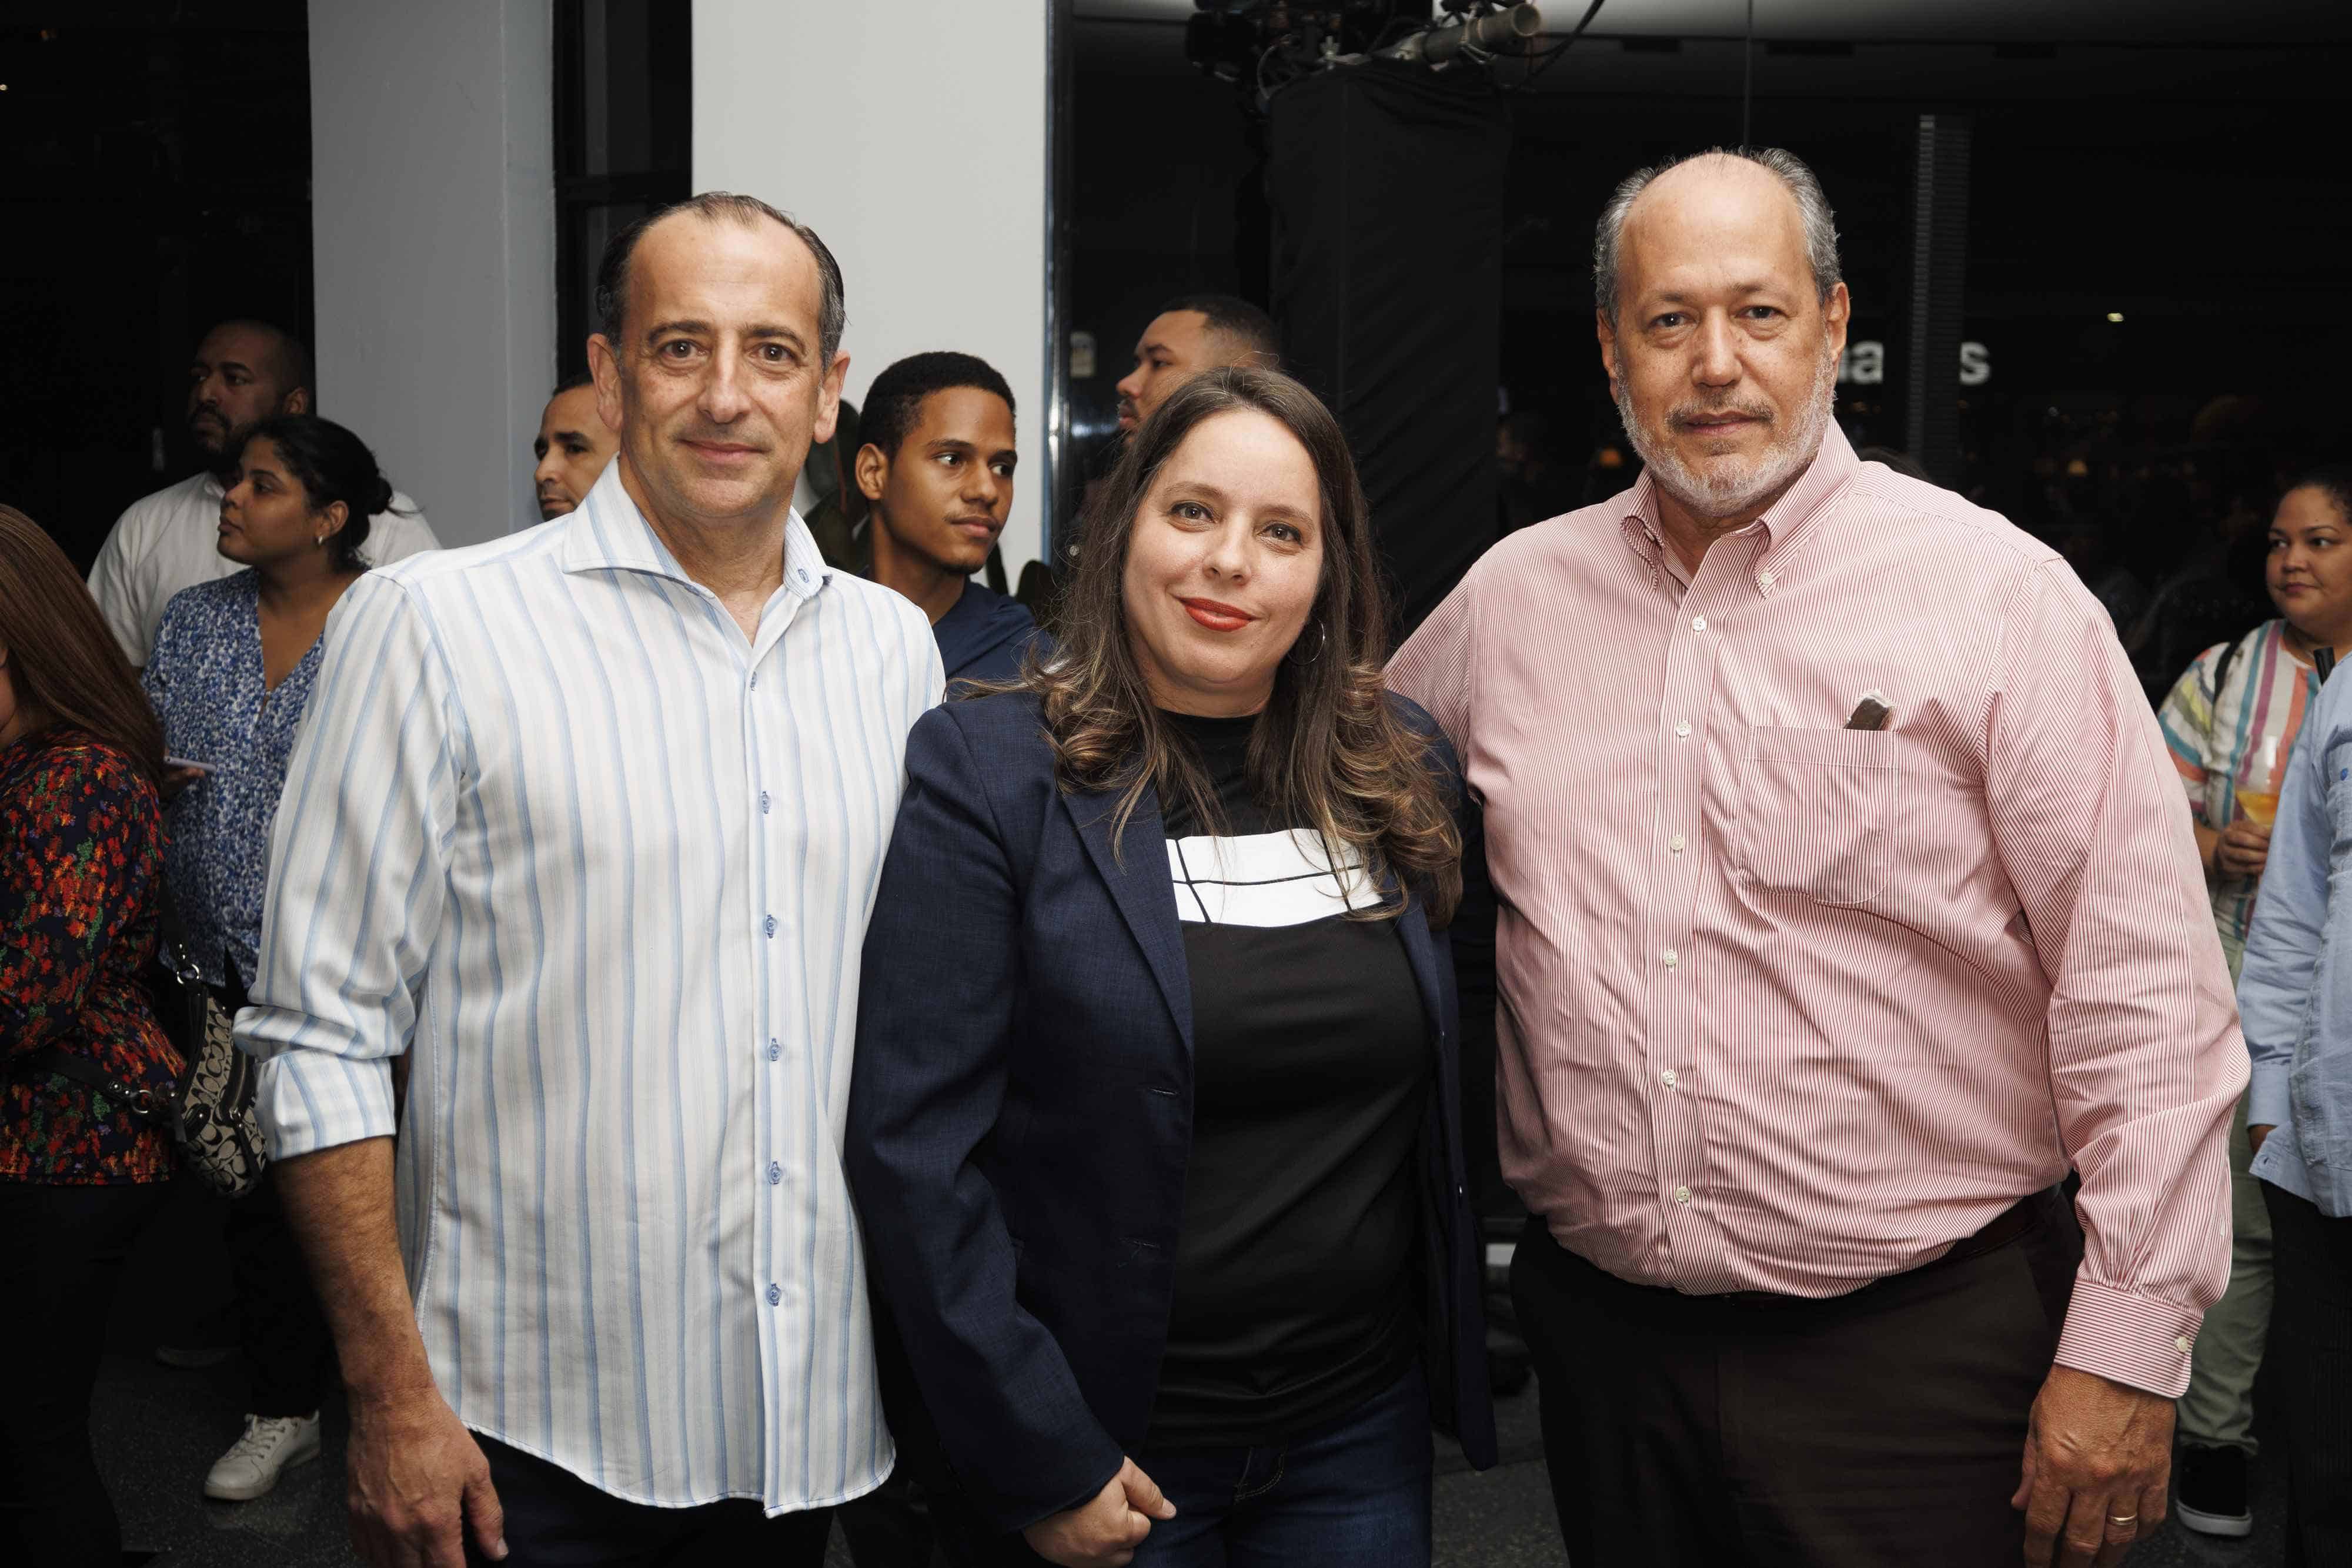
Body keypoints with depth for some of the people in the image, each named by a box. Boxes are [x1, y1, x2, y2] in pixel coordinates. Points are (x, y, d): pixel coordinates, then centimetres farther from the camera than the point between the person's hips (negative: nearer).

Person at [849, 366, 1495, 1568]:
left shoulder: (1403, 771, 2)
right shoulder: (985, 772, -11)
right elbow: (913, 1143, -14)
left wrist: (1452, 1354, 4)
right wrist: (1036, 1462, -15)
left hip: (1361, 1426, 4)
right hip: (1101, 1447, -4)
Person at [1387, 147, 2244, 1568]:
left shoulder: (1998, 593, -7)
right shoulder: (1514, 597, 5)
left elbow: (2149, 994, -9)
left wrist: (2127, 1349, -11)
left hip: (1916, 1345, -3)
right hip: (1600, 1330, 4)